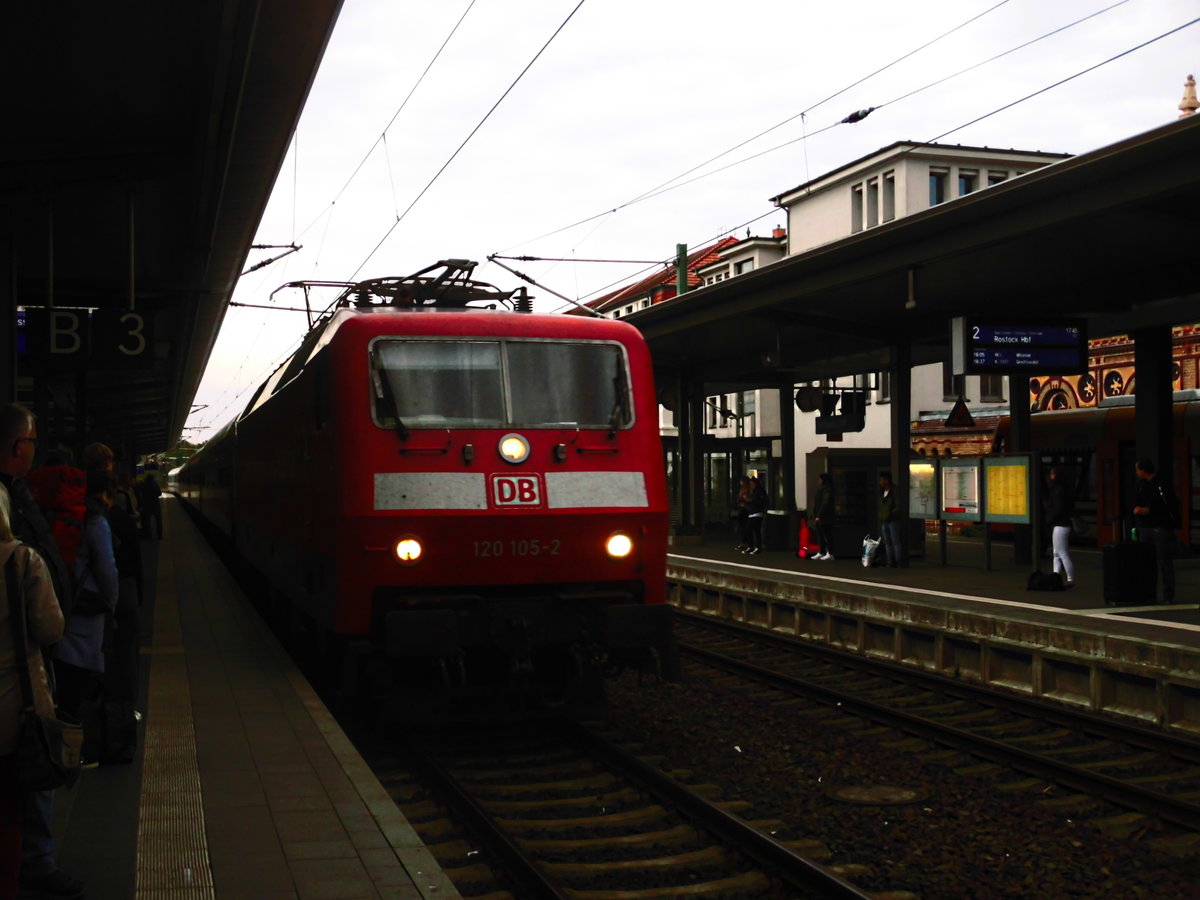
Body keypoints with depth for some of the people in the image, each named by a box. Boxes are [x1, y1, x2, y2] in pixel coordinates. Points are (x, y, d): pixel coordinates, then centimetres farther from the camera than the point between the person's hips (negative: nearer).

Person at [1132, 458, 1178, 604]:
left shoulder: (1161, 484, -10)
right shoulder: (1139, 484, 12)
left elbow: (1171, 506, -12)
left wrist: (1149, 510, -14)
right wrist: (1137, 509, -4)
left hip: (1161, 527, -7)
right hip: (1144, 526, 7)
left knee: (1164, 561, -6)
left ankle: (1168, 595, -3)